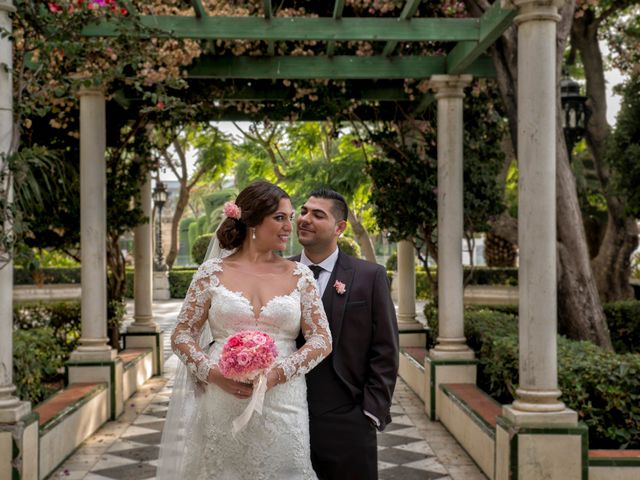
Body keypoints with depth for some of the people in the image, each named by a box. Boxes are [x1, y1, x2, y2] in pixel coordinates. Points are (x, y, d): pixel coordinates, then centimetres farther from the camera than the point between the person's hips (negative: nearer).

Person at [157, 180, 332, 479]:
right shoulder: (213, 272, 2)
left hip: (282, 407, 1)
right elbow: (181, 336, 4)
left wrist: (277, 373, -13)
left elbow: (322, 340, 1)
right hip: (220, 407, 0)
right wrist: (213, 373, -13)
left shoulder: (299, 275, 5)